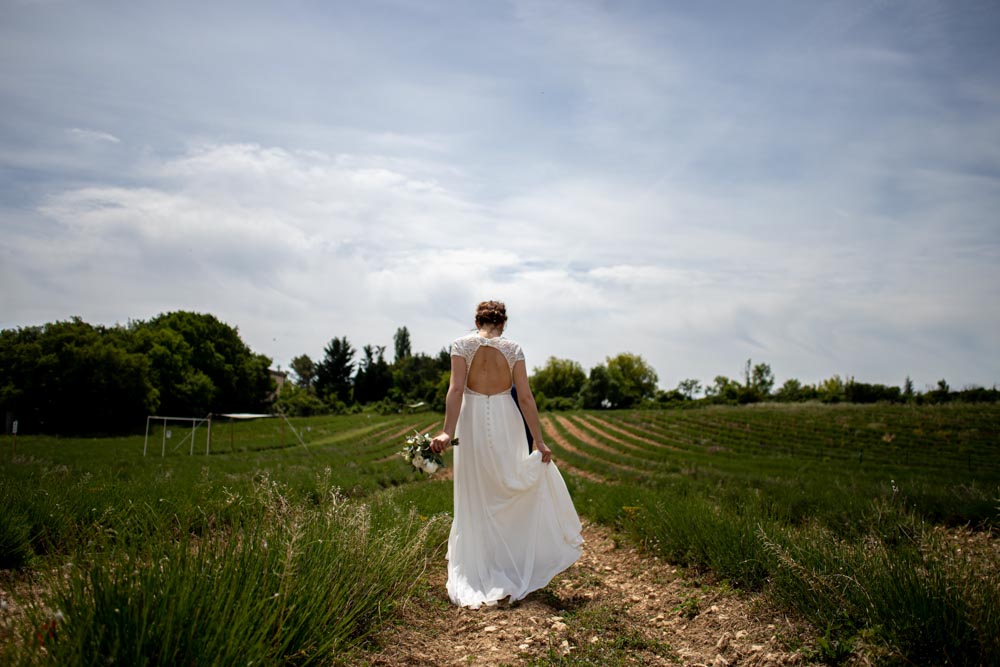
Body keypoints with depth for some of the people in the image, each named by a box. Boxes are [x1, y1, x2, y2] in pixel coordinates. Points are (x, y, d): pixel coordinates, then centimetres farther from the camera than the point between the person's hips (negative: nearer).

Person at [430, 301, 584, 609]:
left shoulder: (462, 345, -1)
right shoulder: (512, 348, 0)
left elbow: (456, 389, -13)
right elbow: (525, 397, -3)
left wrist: (448, 432, -19)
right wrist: (539, 440, -1)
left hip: (473, 422, 0)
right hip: (506, 423, 1)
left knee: (475, 502, 9)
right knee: (509, 495, 15)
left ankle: (476, 576, 13)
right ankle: (515, 569, 21)